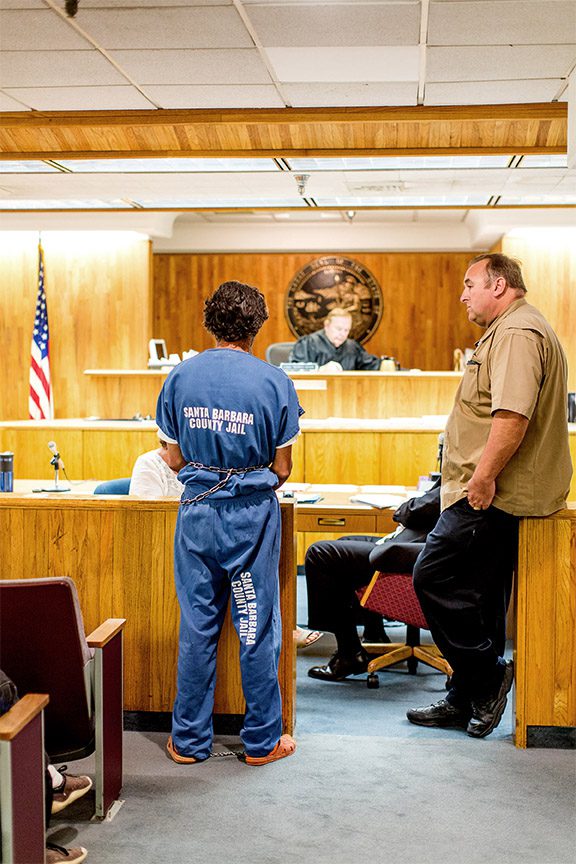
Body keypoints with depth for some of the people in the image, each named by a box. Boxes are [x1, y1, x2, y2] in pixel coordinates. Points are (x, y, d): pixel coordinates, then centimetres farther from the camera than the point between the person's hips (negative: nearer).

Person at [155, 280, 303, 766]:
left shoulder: (180, 377, -1)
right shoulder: (273, 382, -8)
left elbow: (174, 458, 5)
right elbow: (283, 467, -3)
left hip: (197, 512, 2)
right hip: (251, 514, -2)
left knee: (197, 627, 11)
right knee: (257, 629, 8)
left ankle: (190, 739, 20)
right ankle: (263, 740, 19)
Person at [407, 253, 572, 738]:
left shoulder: (518, 332, -14)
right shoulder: (508, 331, 22)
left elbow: (513, 414, -26)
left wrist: (483, 478, -24)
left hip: (491, 495, -11)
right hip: (500, 494, 11)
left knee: (435, 578, -9)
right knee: (478, 596, 13)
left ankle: (487, 676, 1)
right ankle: (467, 700, 20)